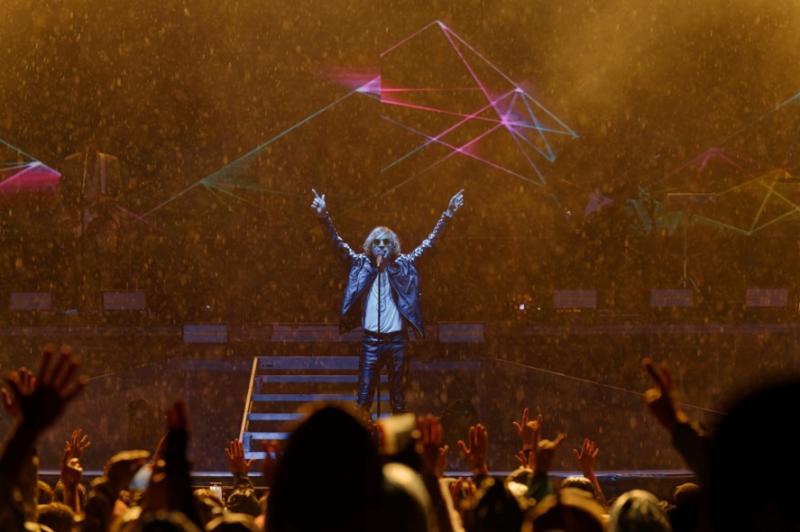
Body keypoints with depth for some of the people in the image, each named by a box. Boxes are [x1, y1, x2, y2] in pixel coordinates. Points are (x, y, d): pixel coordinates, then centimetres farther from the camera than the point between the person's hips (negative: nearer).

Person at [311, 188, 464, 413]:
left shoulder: (402, 266, 7)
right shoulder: (363, 266, 5)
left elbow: (428, 242, 6)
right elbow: (340, 244, -1)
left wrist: (446, 216, -1)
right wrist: (325, 218, -13)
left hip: (396, 340, 1)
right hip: (371, 341, -1)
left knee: (397, 395, 6)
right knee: (364, 396, -5)